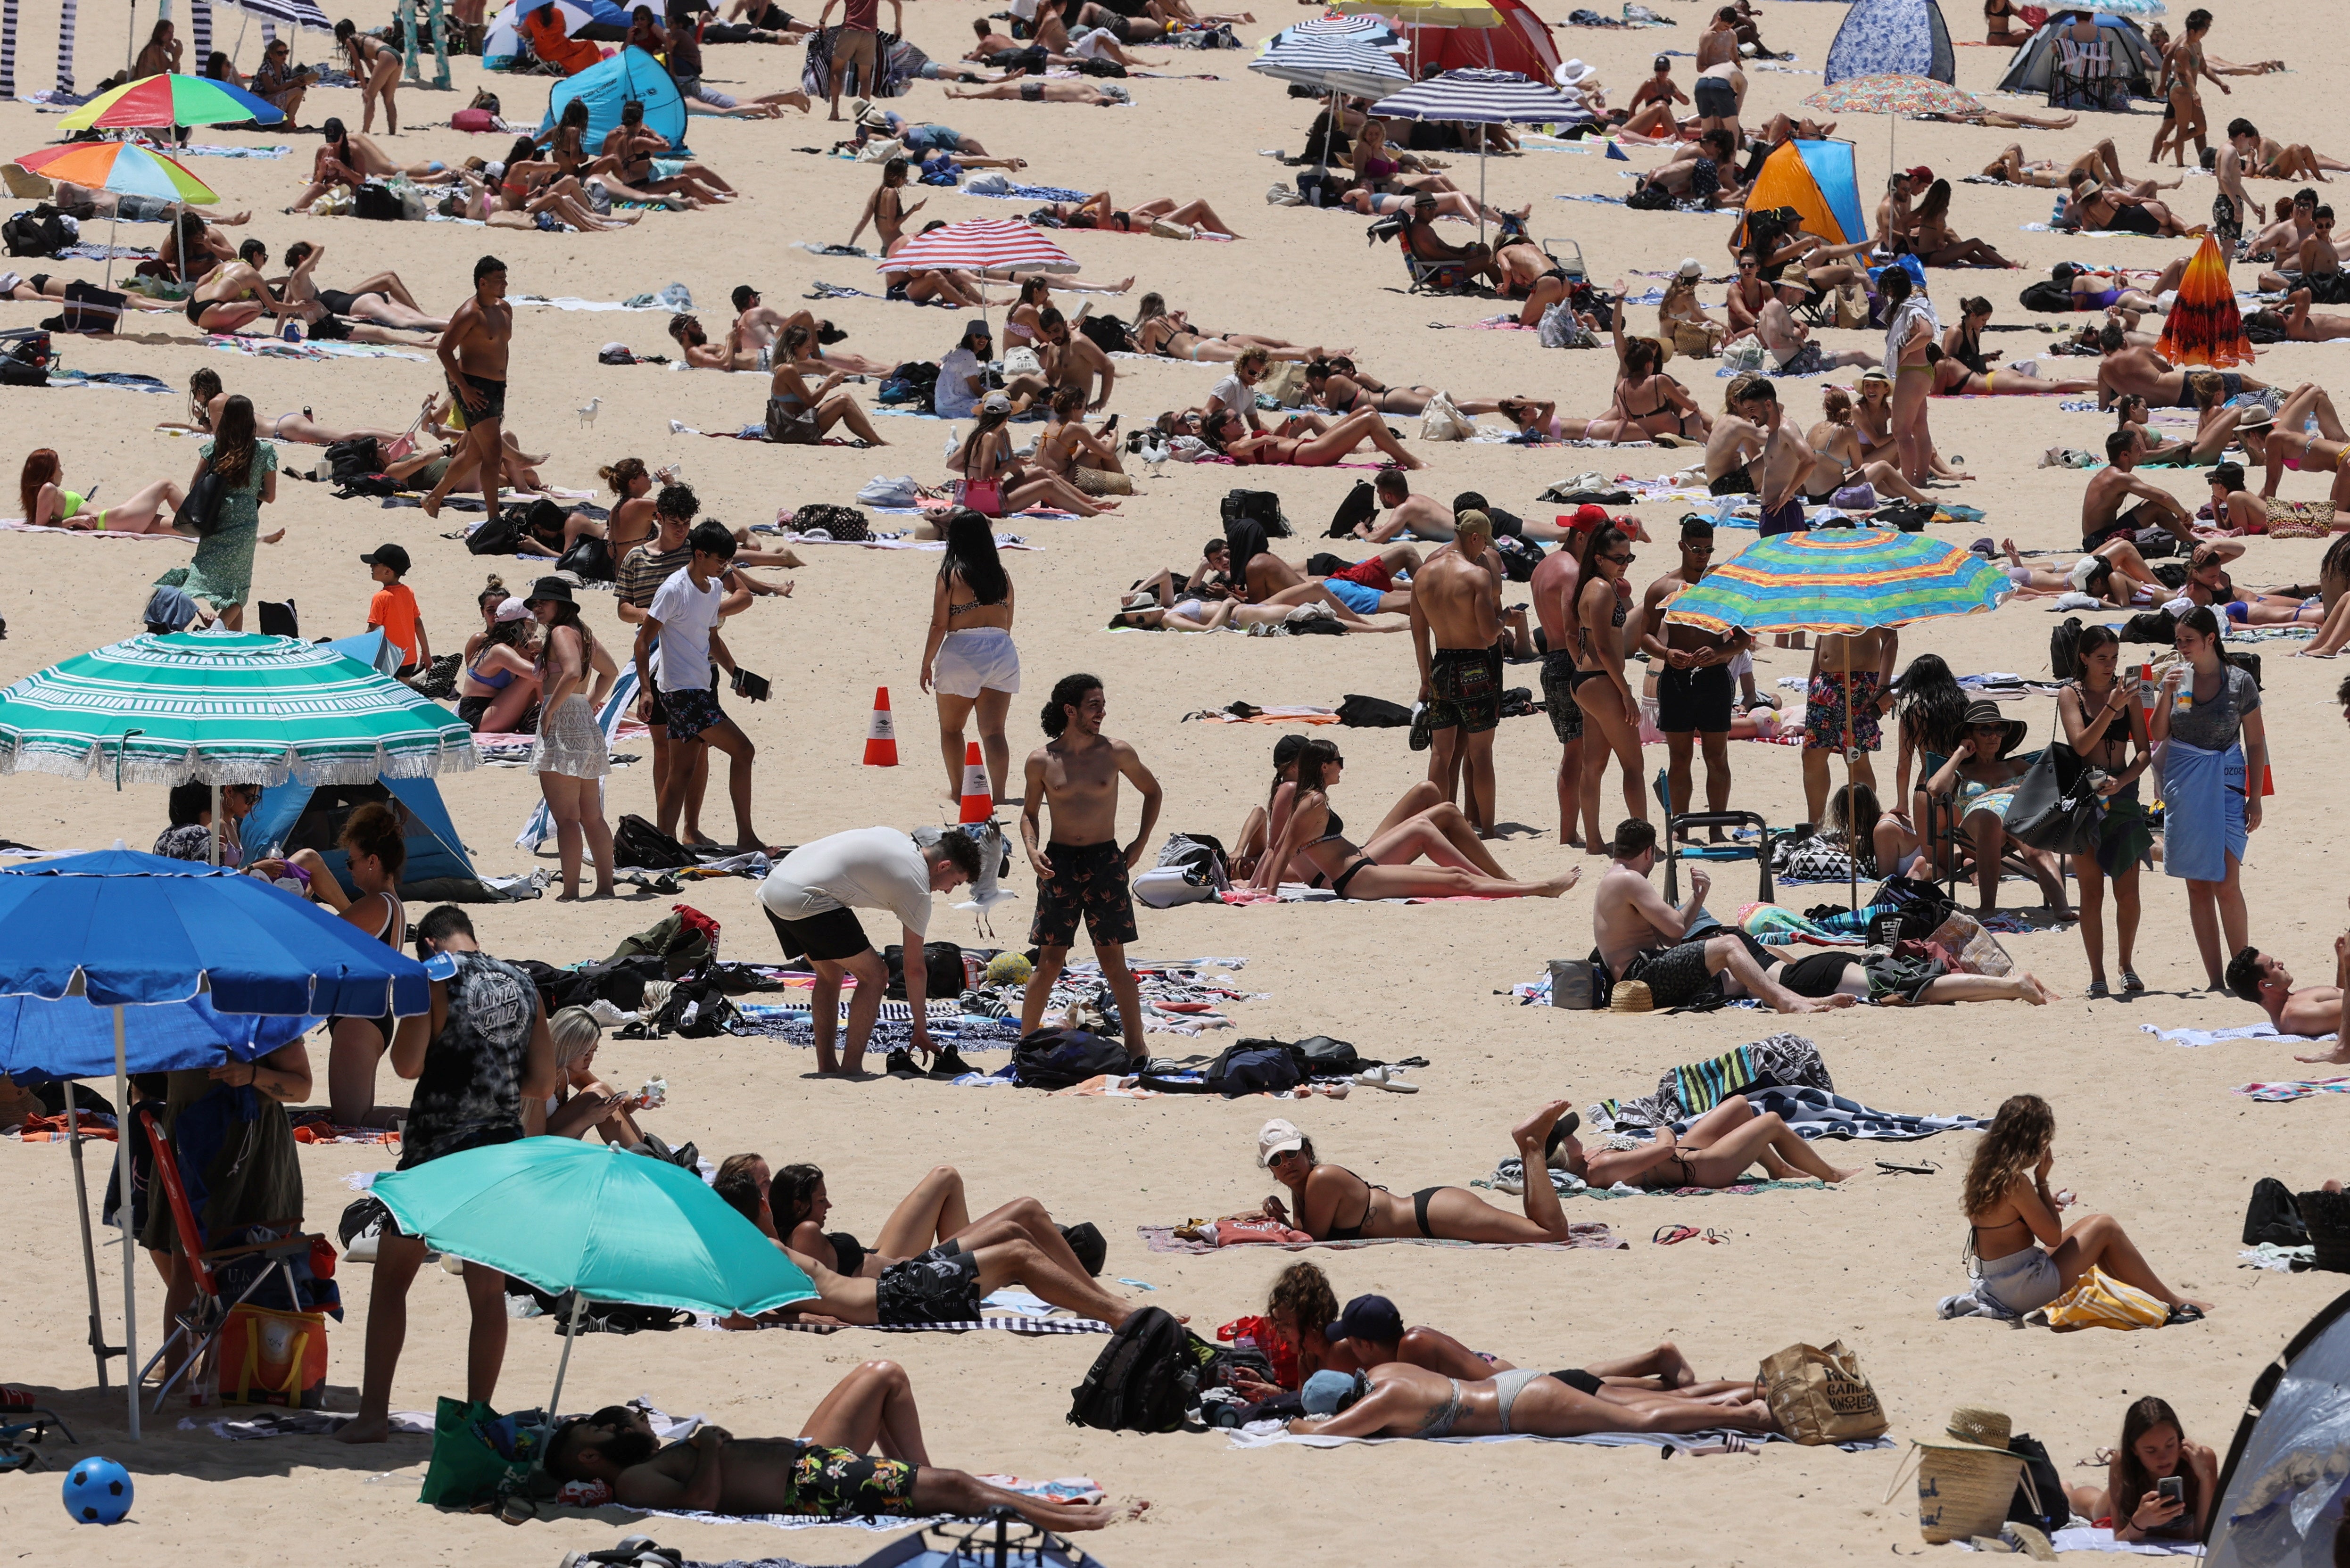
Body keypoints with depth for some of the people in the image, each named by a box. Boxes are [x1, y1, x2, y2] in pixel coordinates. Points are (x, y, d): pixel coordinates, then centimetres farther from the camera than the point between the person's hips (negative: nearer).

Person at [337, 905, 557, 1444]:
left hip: (438, 1151, -4)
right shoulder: (523, 985, 8)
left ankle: (373, 1413, -1)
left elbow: (406, 1063, -14)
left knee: (390, 1281, 4)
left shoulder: (435, 976, -7)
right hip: (503, 1150, 4)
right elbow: (543, 1082, 9)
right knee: (488, 1292, 9)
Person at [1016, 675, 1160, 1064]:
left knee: (1113, 961, 0)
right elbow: (1029, 812, 12)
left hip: (1105, 861, 0)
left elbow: (1152, 792, 14)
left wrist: (1141, 842, 6)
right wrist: (1032, 849, -6)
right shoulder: (1042, 761, -1)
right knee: (1050, 962, 1)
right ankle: (1025, 1044, 11)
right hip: (1059, 864, 0)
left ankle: (1136, 1048, 4)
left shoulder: (1116, 753, -1)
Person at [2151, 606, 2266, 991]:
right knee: (2198, 886, 3)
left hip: (2226, 783, -3)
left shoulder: (2240, 682, -2)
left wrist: (2255, 798, -1)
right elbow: (2158, 735, 4)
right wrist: (2166, 693, -11)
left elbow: (2255, 743, 3)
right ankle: (2215, 980, 6)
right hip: (2184, 786, 3)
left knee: (2227, 884, -11)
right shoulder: (2177, 676, 5)